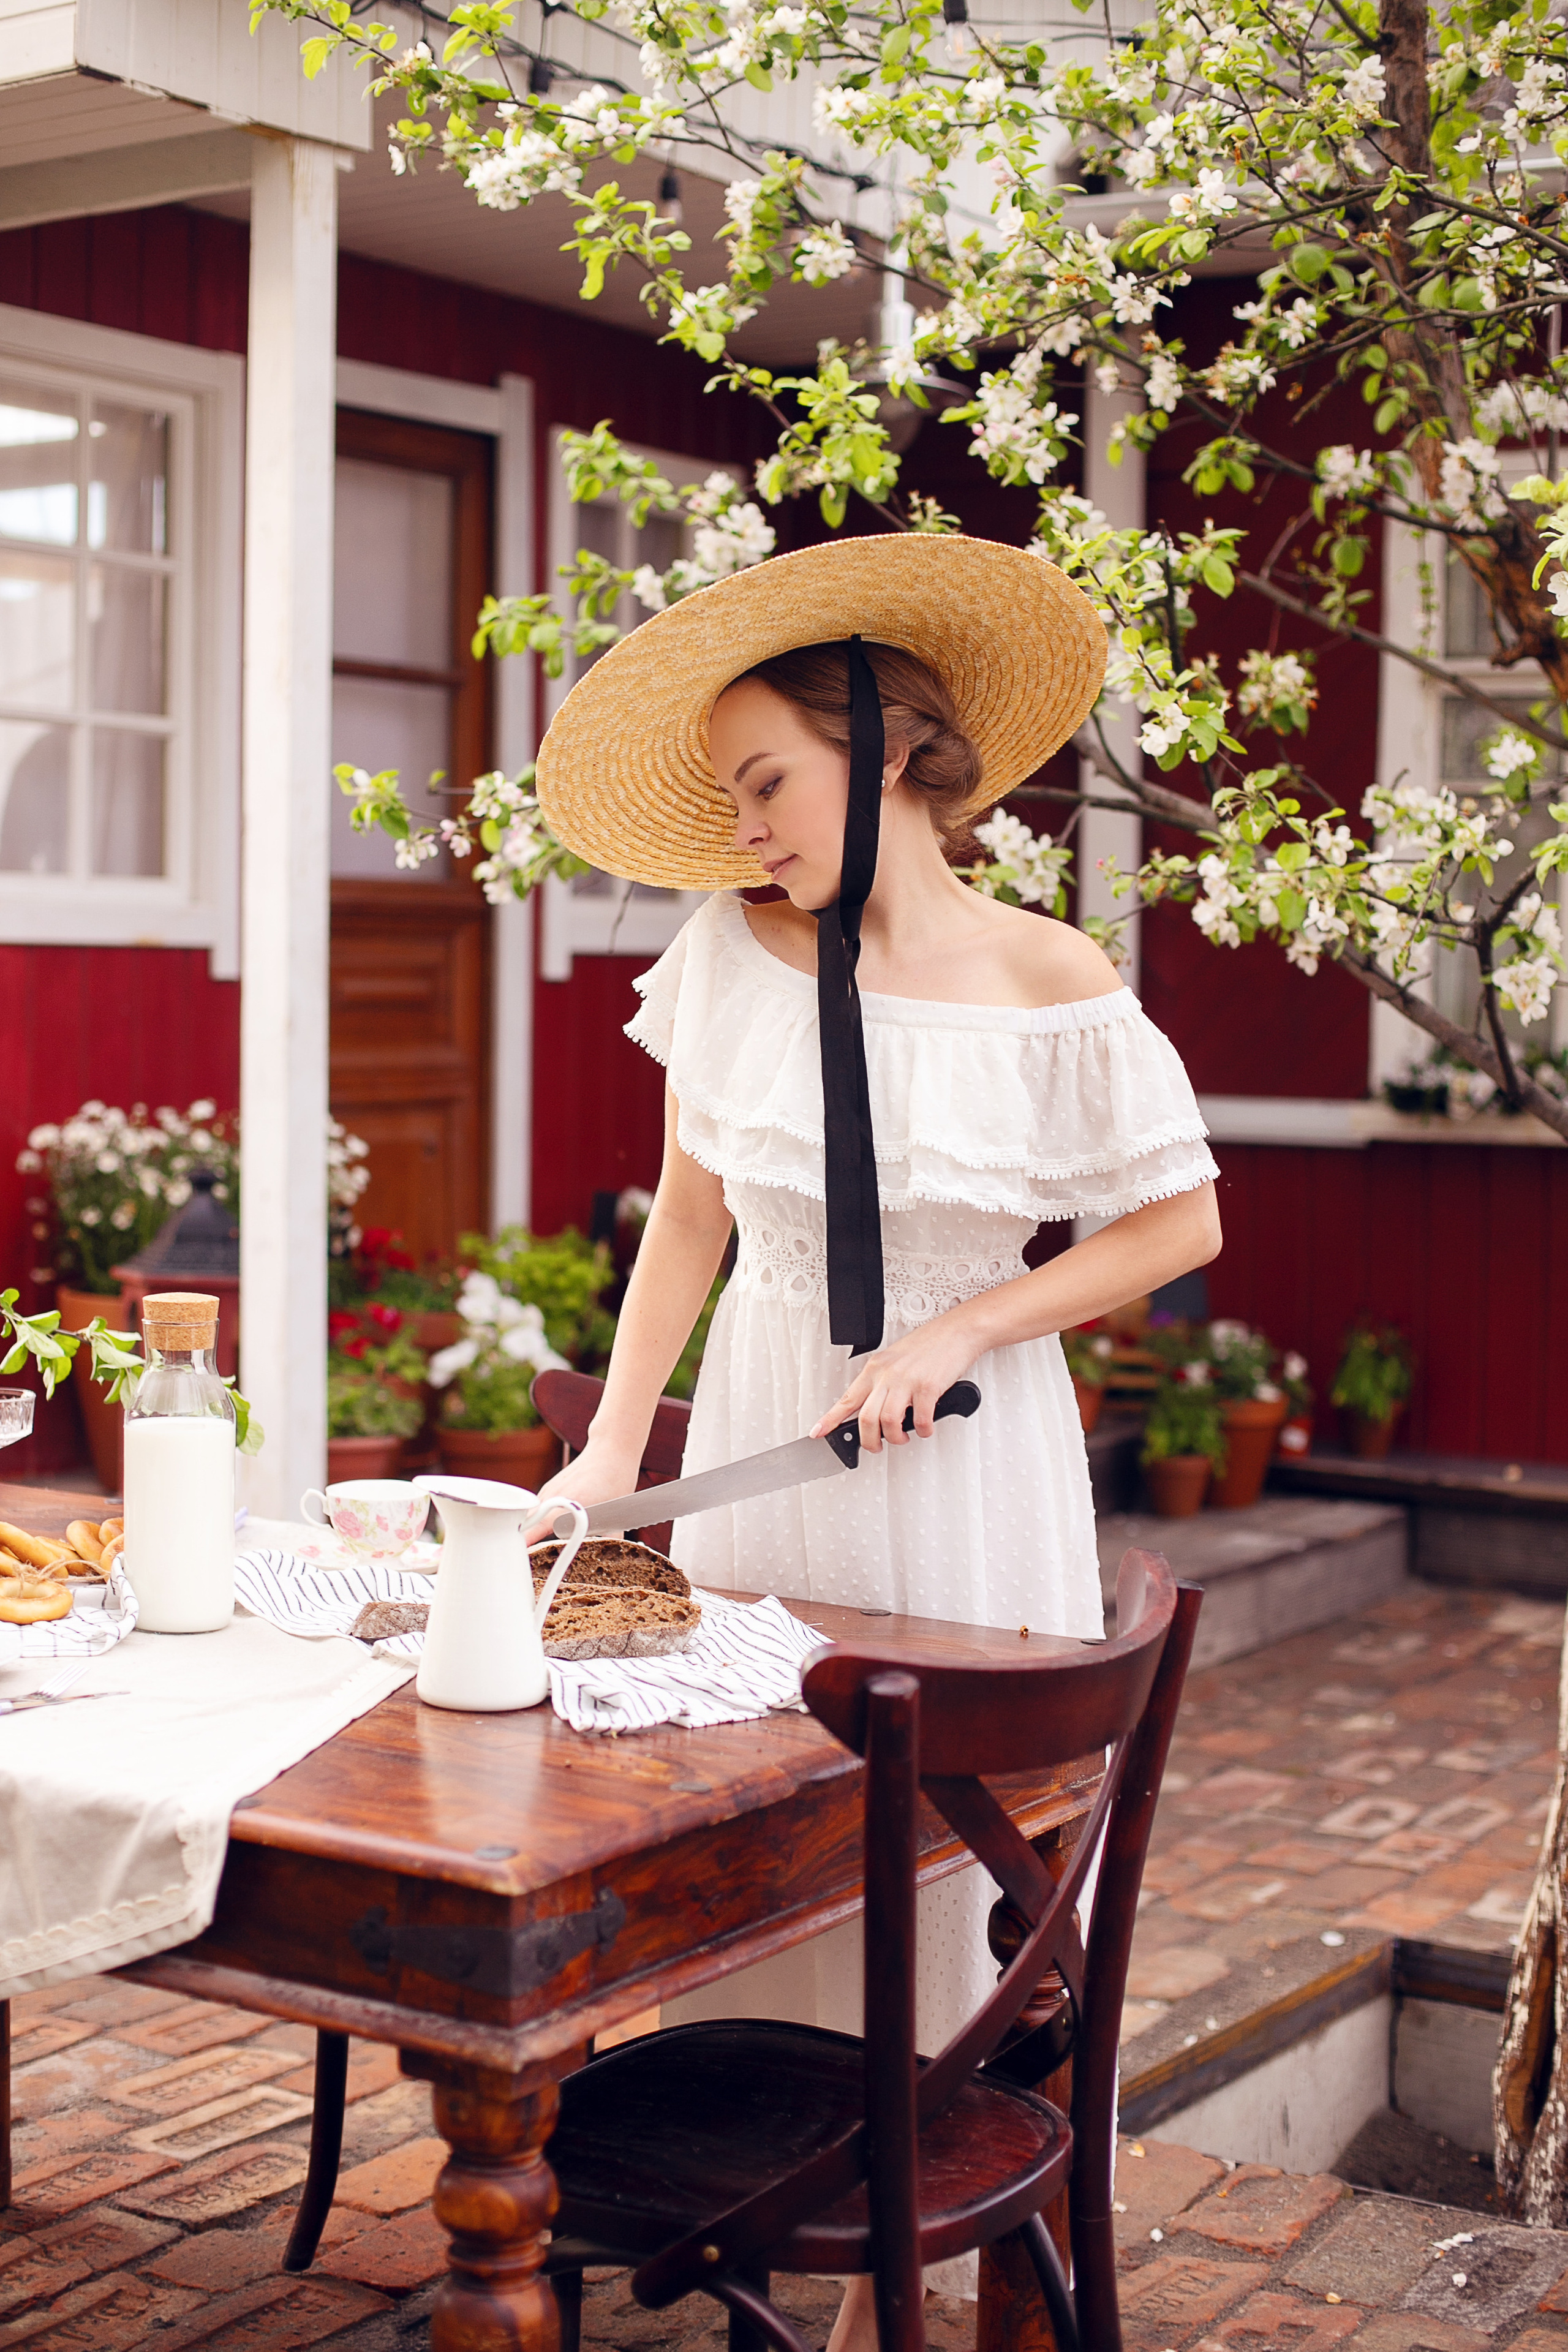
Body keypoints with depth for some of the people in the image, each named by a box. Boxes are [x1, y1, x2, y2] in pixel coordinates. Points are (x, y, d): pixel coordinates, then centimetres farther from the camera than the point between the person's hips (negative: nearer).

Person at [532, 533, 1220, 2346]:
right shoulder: (734, 954, -3)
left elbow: (1181, 1225, -3)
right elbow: (690, 1210, 6)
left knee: (936, 1851, 2)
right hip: (757, 1431, 3)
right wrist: (610, 1448, 0)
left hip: (960, 1460, -3)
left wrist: (957, 1331, -13)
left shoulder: (1053, 992, -11)